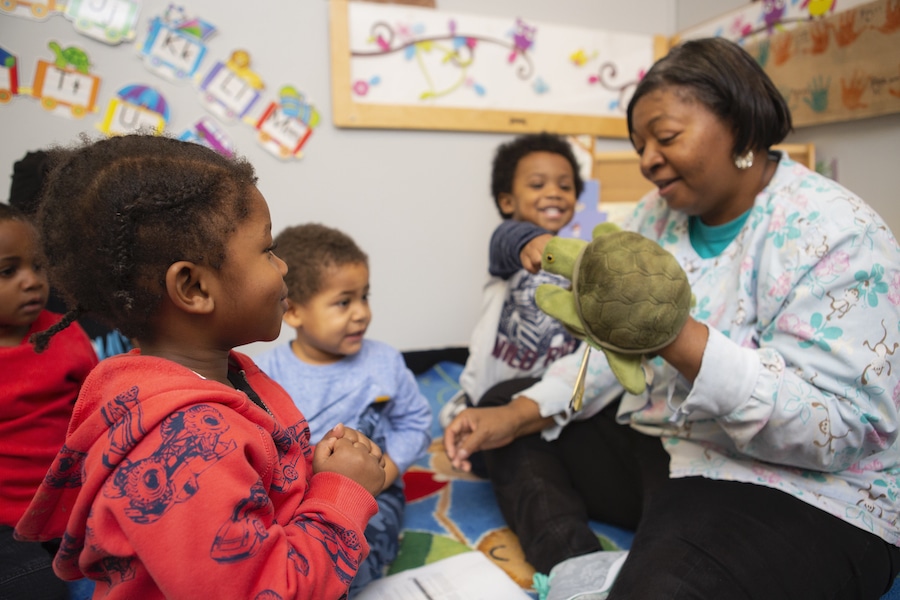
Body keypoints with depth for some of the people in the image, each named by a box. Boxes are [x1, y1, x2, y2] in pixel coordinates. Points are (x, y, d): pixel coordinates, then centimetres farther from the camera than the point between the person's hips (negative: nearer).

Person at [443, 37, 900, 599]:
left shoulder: (834, 234, -16)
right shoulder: (661, 212, 3)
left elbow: (840, 426, -23)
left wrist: (673, 335, -35)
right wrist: (517, 414, -9)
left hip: (798, 492, -7)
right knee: (504, 411, 4)